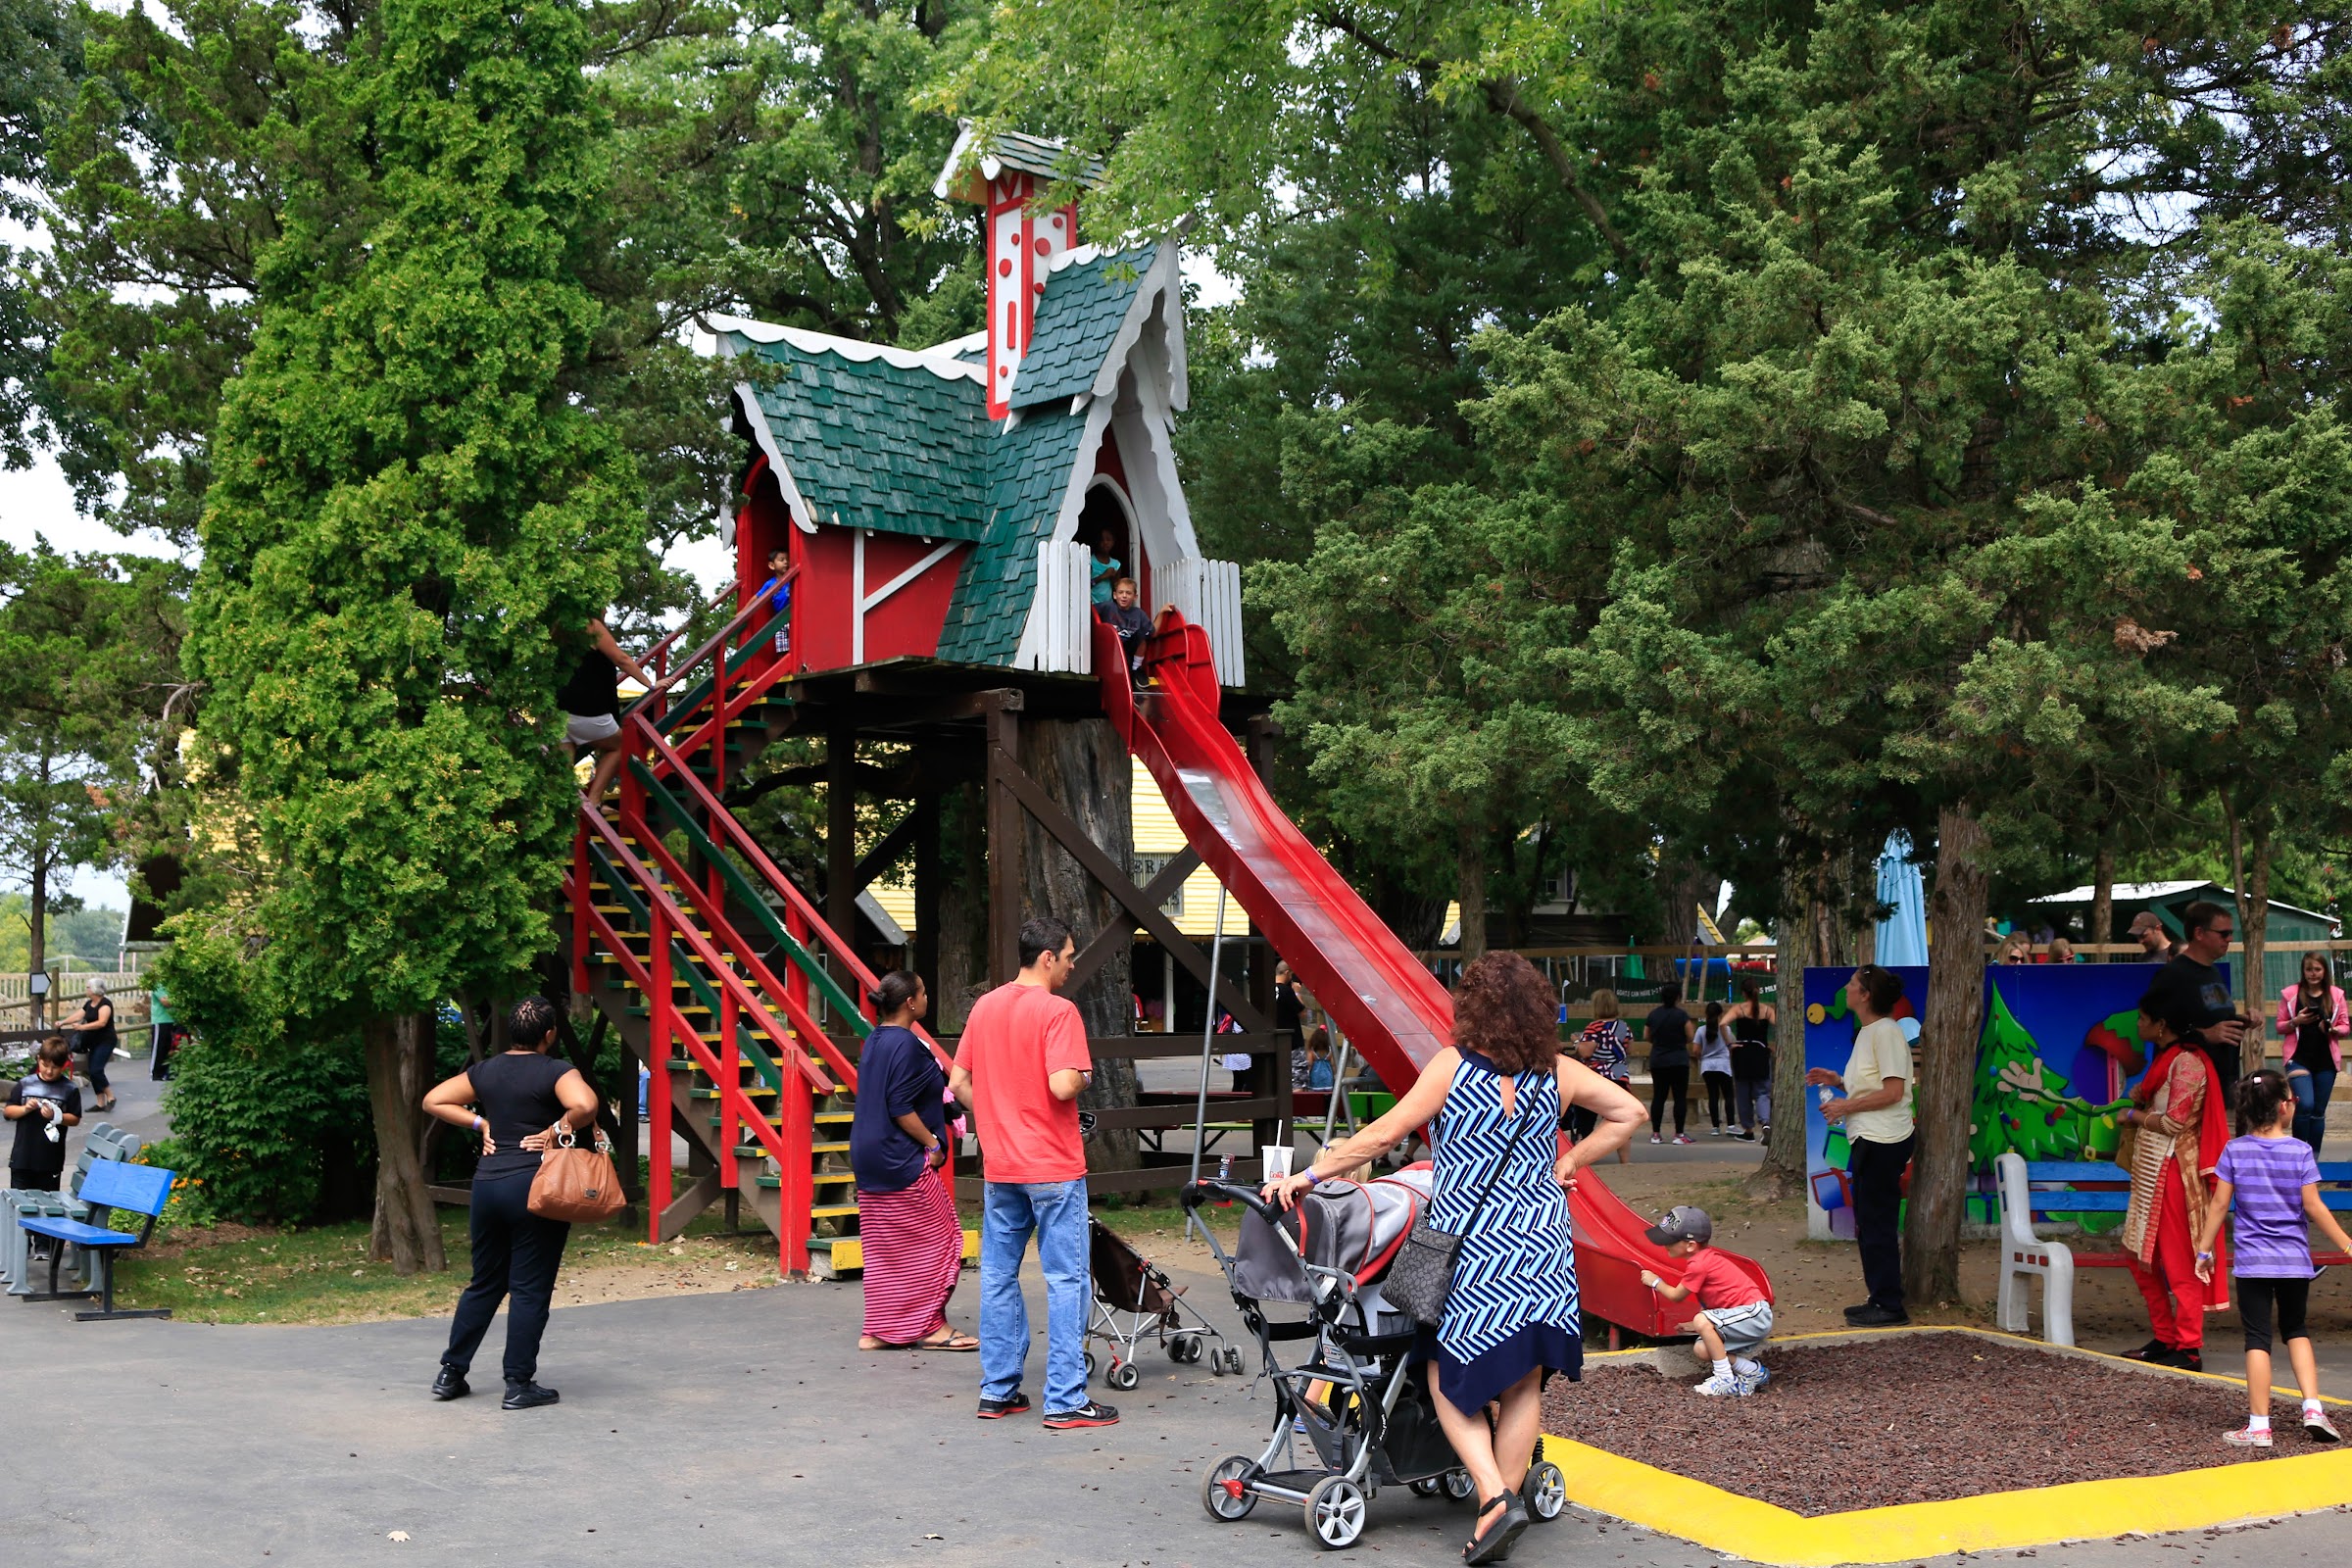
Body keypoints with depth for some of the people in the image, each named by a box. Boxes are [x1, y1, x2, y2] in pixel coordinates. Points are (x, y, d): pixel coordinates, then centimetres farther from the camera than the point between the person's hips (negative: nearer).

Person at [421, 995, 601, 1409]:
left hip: (487, 1185, 6)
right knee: (529, 1289, 1)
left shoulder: (484, 1071, 10)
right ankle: (519, 1385, 4)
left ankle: (450, 1373, 22)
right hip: (535, 1187, -6)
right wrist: (555, 1131, -10)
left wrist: (480, 1123, 11)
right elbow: (584, 1106, -26)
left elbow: (433, 1101, 13)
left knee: (485, 1283, 18)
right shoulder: (556, 1072, -8)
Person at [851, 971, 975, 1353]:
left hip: (869, 1158, 9)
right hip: (903, 1161, -9)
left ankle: (878, 1331, 14)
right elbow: (901, 1108, -21)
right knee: (935, 1239, 2)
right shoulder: (906, 1044, -16)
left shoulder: (874, 1042, 11)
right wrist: (933, 1143, -12)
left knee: (883, 1247, 12)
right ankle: (931, 1326, 6)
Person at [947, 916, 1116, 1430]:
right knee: (1066, 1280, -1)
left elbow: (959, 1082, 10)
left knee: (998, 1276, 12)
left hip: (999, 1167, 7)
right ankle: (1066, 1401, 0)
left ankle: (997, 1390, 18)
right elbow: (1061, 1086, -24)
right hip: (1053, 1168, -7)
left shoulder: (984, 1007, 8)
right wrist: (1085, 1078, -4)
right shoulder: (1058, 1011, -14)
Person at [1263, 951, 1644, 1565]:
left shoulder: (1453, 1065, -7)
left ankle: (1494, 1496, -7)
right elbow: (1628, 1112, 11)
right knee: (1523, 1381, 11)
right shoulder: (1557, 1071, 4)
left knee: (1450, 1376, 8)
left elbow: (1383, 1135, -7)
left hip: (1468, 1244, -3)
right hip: (1542, 1242, 4)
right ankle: (1509, 1498, 15)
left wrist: (1307, 1176, 0)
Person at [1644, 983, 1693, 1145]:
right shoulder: (1681, 1015, -11)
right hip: (1678, 1062, -4)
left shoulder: (1653, 1014, 2)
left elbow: (1646, 1036, 8)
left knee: (1658, 1097, 9)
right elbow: (1689, 1037, -8)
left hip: (1657, 1061, 4)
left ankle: (1656, 1134, 9)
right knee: (1680, 1097, 1)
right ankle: (1679, 1134, -2)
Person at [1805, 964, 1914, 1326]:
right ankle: (1880, 1298, 23)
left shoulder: (1886, 1032, -16)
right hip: (1869, 1139, 11)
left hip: (1883, 1142, -11)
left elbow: (1893, 1091, -21)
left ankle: (1890, 1306, 1)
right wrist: (1837, 1081, 9)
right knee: (1868, 1221, 15)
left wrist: (1846, 1106, -16)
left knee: (1878, 1222, -5)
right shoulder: (1866, 1032, 14)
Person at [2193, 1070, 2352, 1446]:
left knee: (2257, 1338, 1)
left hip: (2252, 1260, -1)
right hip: (2294, 1259, 1)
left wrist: (2204, 1250, 5)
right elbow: (2312, 1206, -7)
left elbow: (2219, 1204, -2)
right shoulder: (2300, 1150, -6)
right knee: (2296, 1330, 21)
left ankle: (2259, 1426, -1)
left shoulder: (2234, 1150, -3)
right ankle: (2313, 1408, 9)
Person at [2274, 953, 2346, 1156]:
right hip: (2299, 1059, -2)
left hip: (2326, 1061, 2)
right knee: (2305, 1105, -18)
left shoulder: (2336, 995, 5)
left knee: (2319, 1111, 8)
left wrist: (2332, 1029, -13)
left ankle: (2313, 1158, 16)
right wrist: (2296, 1022, -14)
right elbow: (2280, 1027, 6)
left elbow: (2346, 1027, 9)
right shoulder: (2290, 994, 1)